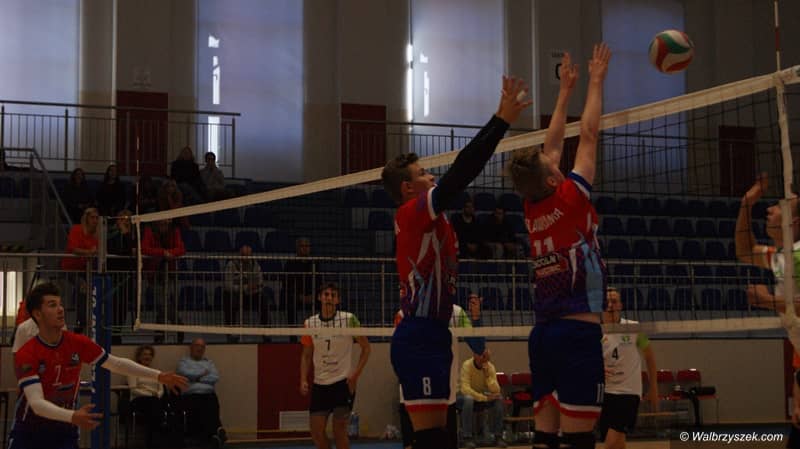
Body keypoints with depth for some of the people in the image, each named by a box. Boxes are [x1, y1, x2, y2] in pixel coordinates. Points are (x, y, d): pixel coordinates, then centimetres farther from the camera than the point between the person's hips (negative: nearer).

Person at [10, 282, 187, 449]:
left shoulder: (78, 343, -7)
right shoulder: (25, 355, -20)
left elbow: (116, 364, 4)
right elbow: (36, 403, -29)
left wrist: (158, 375, -2)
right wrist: (73, 417, -45)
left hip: (65, 433, 3)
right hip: (28, 434, -3)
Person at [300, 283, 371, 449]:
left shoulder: (349, 319, -5)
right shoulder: (310, 323, 4)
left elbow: (366, 347, 1)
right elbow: (306, 355, 13)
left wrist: (356, 374, -9)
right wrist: (303, 380, 0)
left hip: (344, 383, -3)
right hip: (319, 385, 3)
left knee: (339, 430, -4)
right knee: (316, 431, 1)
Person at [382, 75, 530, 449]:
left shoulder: (423, 218, 17)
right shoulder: (412, 213, -9)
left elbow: (463, 172, 21)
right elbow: (461, 171, -17)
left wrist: (501, 118, 20)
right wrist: (502, 120, -14)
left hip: (429, 337, 10)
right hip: (419, 338, -10)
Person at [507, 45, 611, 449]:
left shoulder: (532, 209, 9)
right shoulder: (570, 199, -7)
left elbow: (551, 145, 21)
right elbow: (589, 135, 2)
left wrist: (565, 90, 29)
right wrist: (596, 81, 13)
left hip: (542, 333, 7)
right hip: (579, 329, -7)